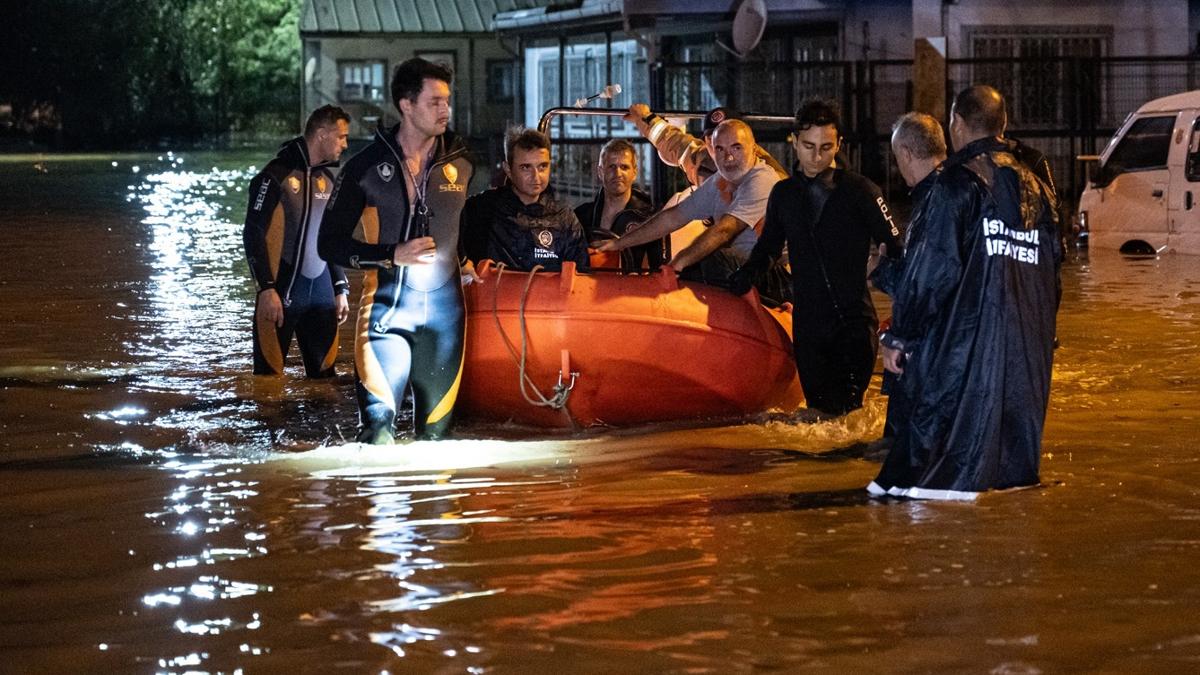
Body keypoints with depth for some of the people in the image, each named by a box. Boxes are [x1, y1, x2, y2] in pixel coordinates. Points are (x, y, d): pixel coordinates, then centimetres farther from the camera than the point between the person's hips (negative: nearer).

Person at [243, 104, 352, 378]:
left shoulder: (328, 179, 14)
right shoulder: (277, 175, -8)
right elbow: (253, 235, -12)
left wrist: (341, 289, 17)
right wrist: (266, 289, -18)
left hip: (321, 292, 7)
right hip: (282, 293, -7)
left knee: (324, 373, 6)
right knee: (269, 373, -4)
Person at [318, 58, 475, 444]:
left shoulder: (462, 162, 6)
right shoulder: (366, 167, -1)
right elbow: (330, 243, -1)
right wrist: (394, 255, -13)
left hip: (444, 307, 3)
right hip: (386, 307, -3)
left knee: (436, 428, 7)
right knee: (379, 424, -13)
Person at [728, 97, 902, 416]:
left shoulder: (859, 191, -3)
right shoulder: (783, 194, 10)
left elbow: (894, 247, -2)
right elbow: (768, 247, 23)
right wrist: (746, 275, 4)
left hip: (854, 320, -4)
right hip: (807, 323, 4)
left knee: (845, 409, -16)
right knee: (819, 408, 7)